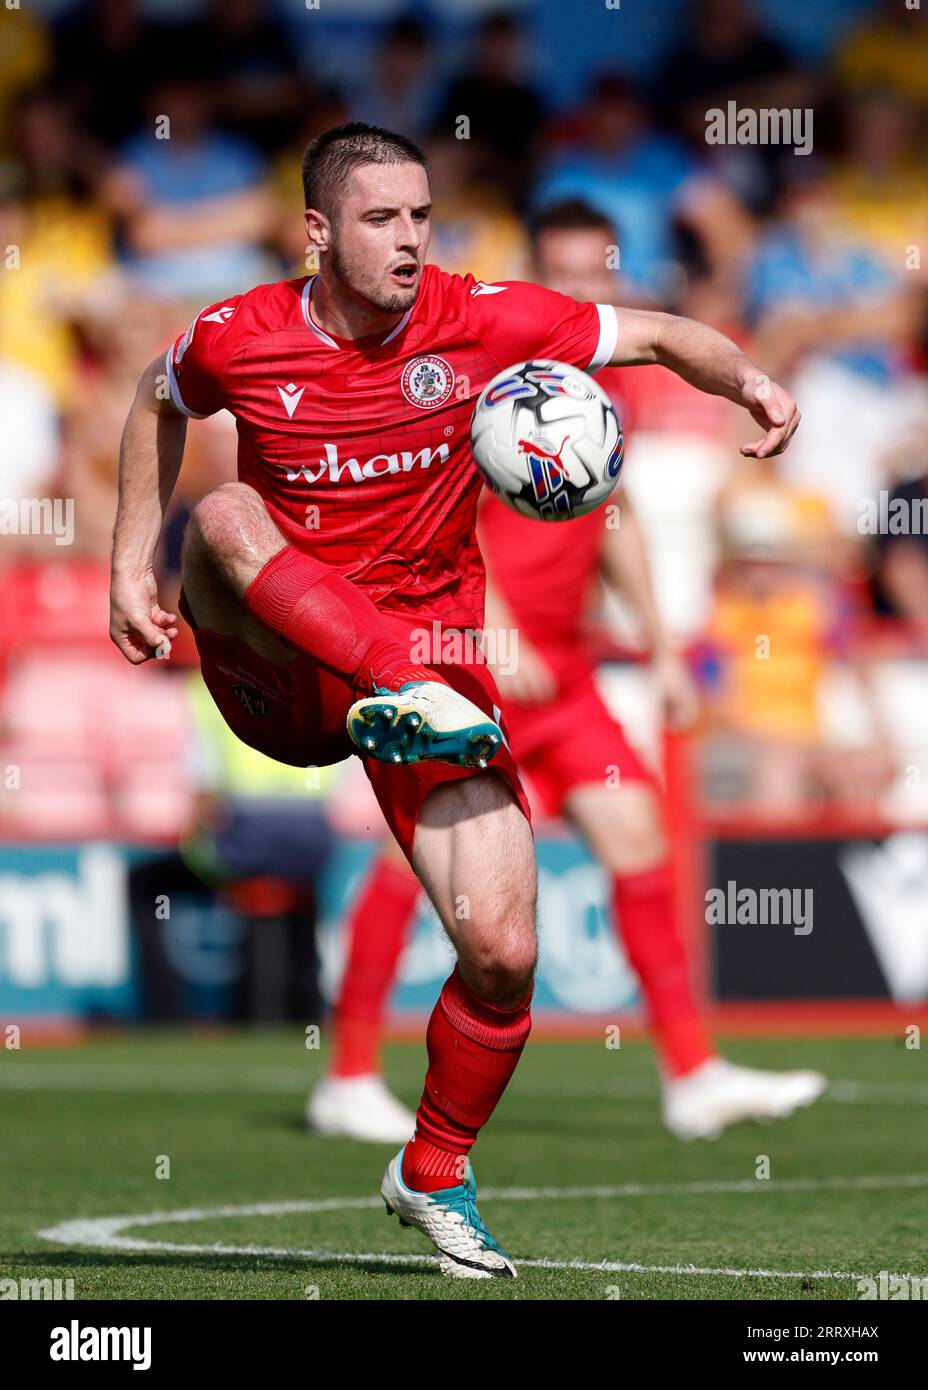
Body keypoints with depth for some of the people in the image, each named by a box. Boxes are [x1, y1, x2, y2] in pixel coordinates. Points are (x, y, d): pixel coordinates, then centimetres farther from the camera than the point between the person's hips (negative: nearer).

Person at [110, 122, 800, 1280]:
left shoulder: (479, 322, -7)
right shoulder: (237, 341, -6)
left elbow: (655, 335, 0)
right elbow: (159, 403, 16)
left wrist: (749, 381, -20)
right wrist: (133, 565, 12)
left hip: (432, 655, 1)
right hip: (271, 666, -1)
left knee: (502, 953, -9)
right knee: (226, 517, -33)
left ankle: (435, 1174, 19)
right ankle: (409, 691, -54)